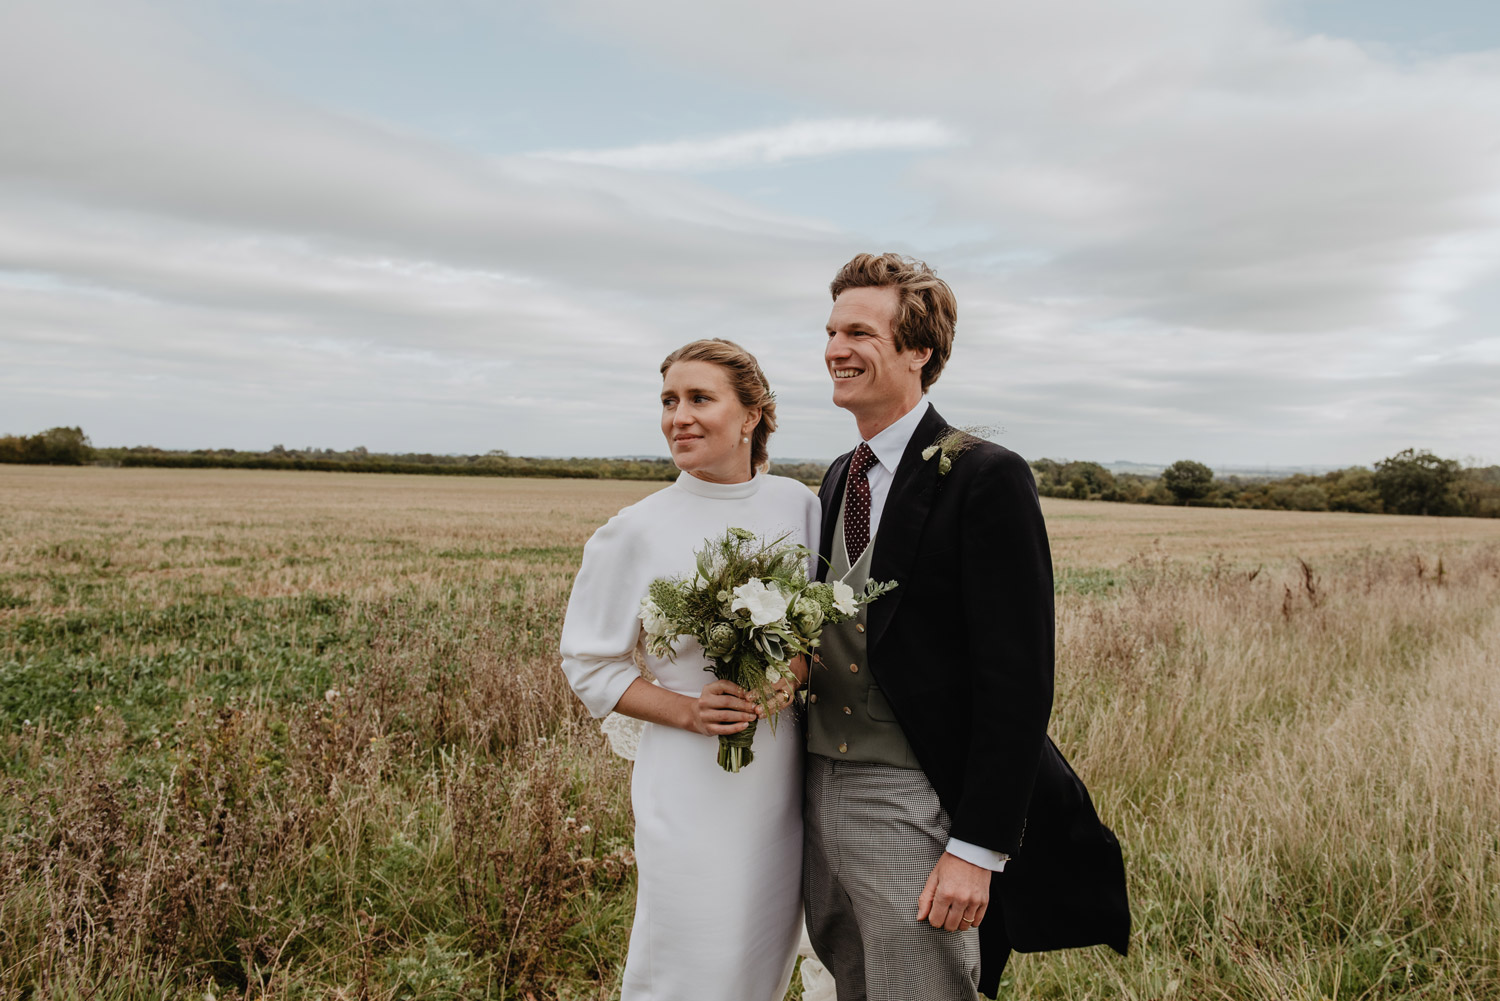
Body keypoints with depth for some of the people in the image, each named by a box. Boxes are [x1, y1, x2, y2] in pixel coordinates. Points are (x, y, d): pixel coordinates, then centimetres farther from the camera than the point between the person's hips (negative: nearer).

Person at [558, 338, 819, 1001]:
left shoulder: (798, 506, -1)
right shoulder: (637, 531, -9)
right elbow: (588, 666, -2)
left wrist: (802, 668, -12)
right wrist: (688, 710, -16)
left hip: (786, 783, 4)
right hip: (694, 791, -3)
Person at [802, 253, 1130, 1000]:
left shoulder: (985, 479, -14)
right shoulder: (838, 480, 10)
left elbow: (1017, 680, -18)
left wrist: (978, 849, -19)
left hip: (913, 816, -7)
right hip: (820, 800, 8)